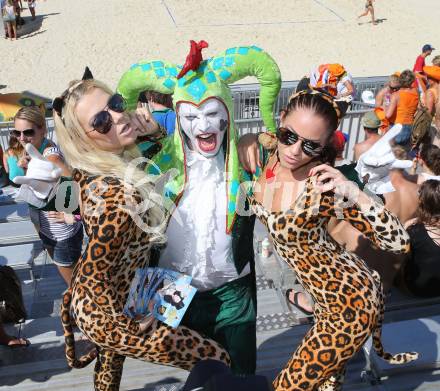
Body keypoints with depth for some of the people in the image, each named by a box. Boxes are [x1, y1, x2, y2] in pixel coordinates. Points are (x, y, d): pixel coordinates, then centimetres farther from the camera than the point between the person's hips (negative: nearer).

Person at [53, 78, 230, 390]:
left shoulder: (89, 170, -12)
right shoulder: (120, 194, -36)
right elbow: (95, 274, -30)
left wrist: (152, 131, -8)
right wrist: (129, 325, -15)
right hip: (106, 317, -9)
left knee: (111, 364, 38)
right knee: (219, 362, 3)